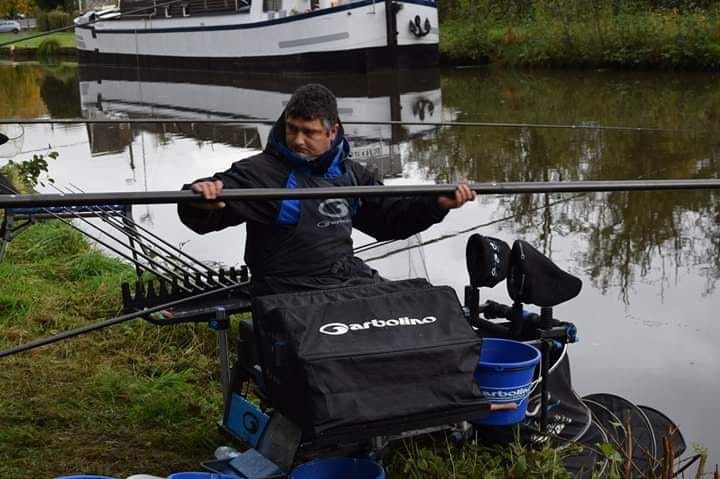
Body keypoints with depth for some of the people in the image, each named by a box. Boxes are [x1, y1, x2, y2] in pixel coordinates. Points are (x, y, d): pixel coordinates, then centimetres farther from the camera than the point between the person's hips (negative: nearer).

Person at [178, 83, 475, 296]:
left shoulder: (349, 172, 13)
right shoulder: (260, 171, -8)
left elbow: (389, 217, 25)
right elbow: (204, 218, -19)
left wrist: (437, 204, 11)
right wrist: (200, 202, -44)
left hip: (351, 278, 7)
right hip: (291, 292, -6)